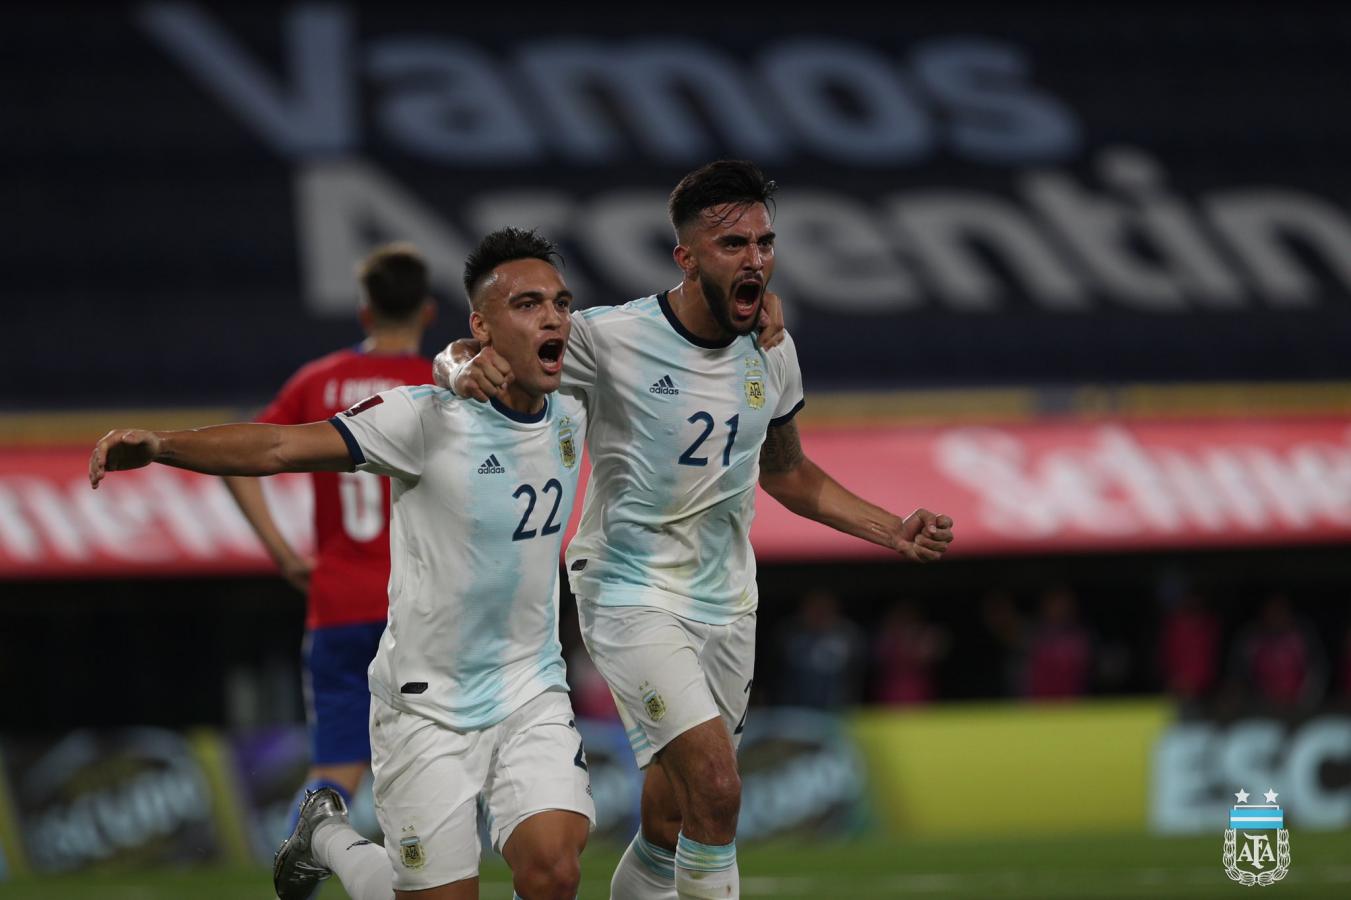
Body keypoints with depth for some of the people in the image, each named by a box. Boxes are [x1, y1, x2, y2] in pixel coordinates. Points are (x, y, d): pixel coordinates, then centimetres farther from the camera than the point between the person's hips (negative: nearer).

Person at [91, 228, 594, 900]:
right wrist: (157, 445, -37)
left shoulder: (569, 420, 1)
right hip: (427, 704, -4)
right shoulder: (429, 417, -17)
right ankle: (326, 837, 32)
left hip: (531, 694, 4)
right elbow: (280, 447, -25)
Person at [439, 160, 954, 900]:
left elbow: (787, 473, 19)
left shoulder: (771, 352, 3)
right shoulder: (611, 339, -16)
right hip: (633, 597, -6)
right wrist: (468, 368, -34)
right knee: (716, 786, -23)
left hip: (726, 608, 6)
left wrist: (894, 532, 9)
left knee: (670, 830, 11)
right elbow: (458, 359, -9)